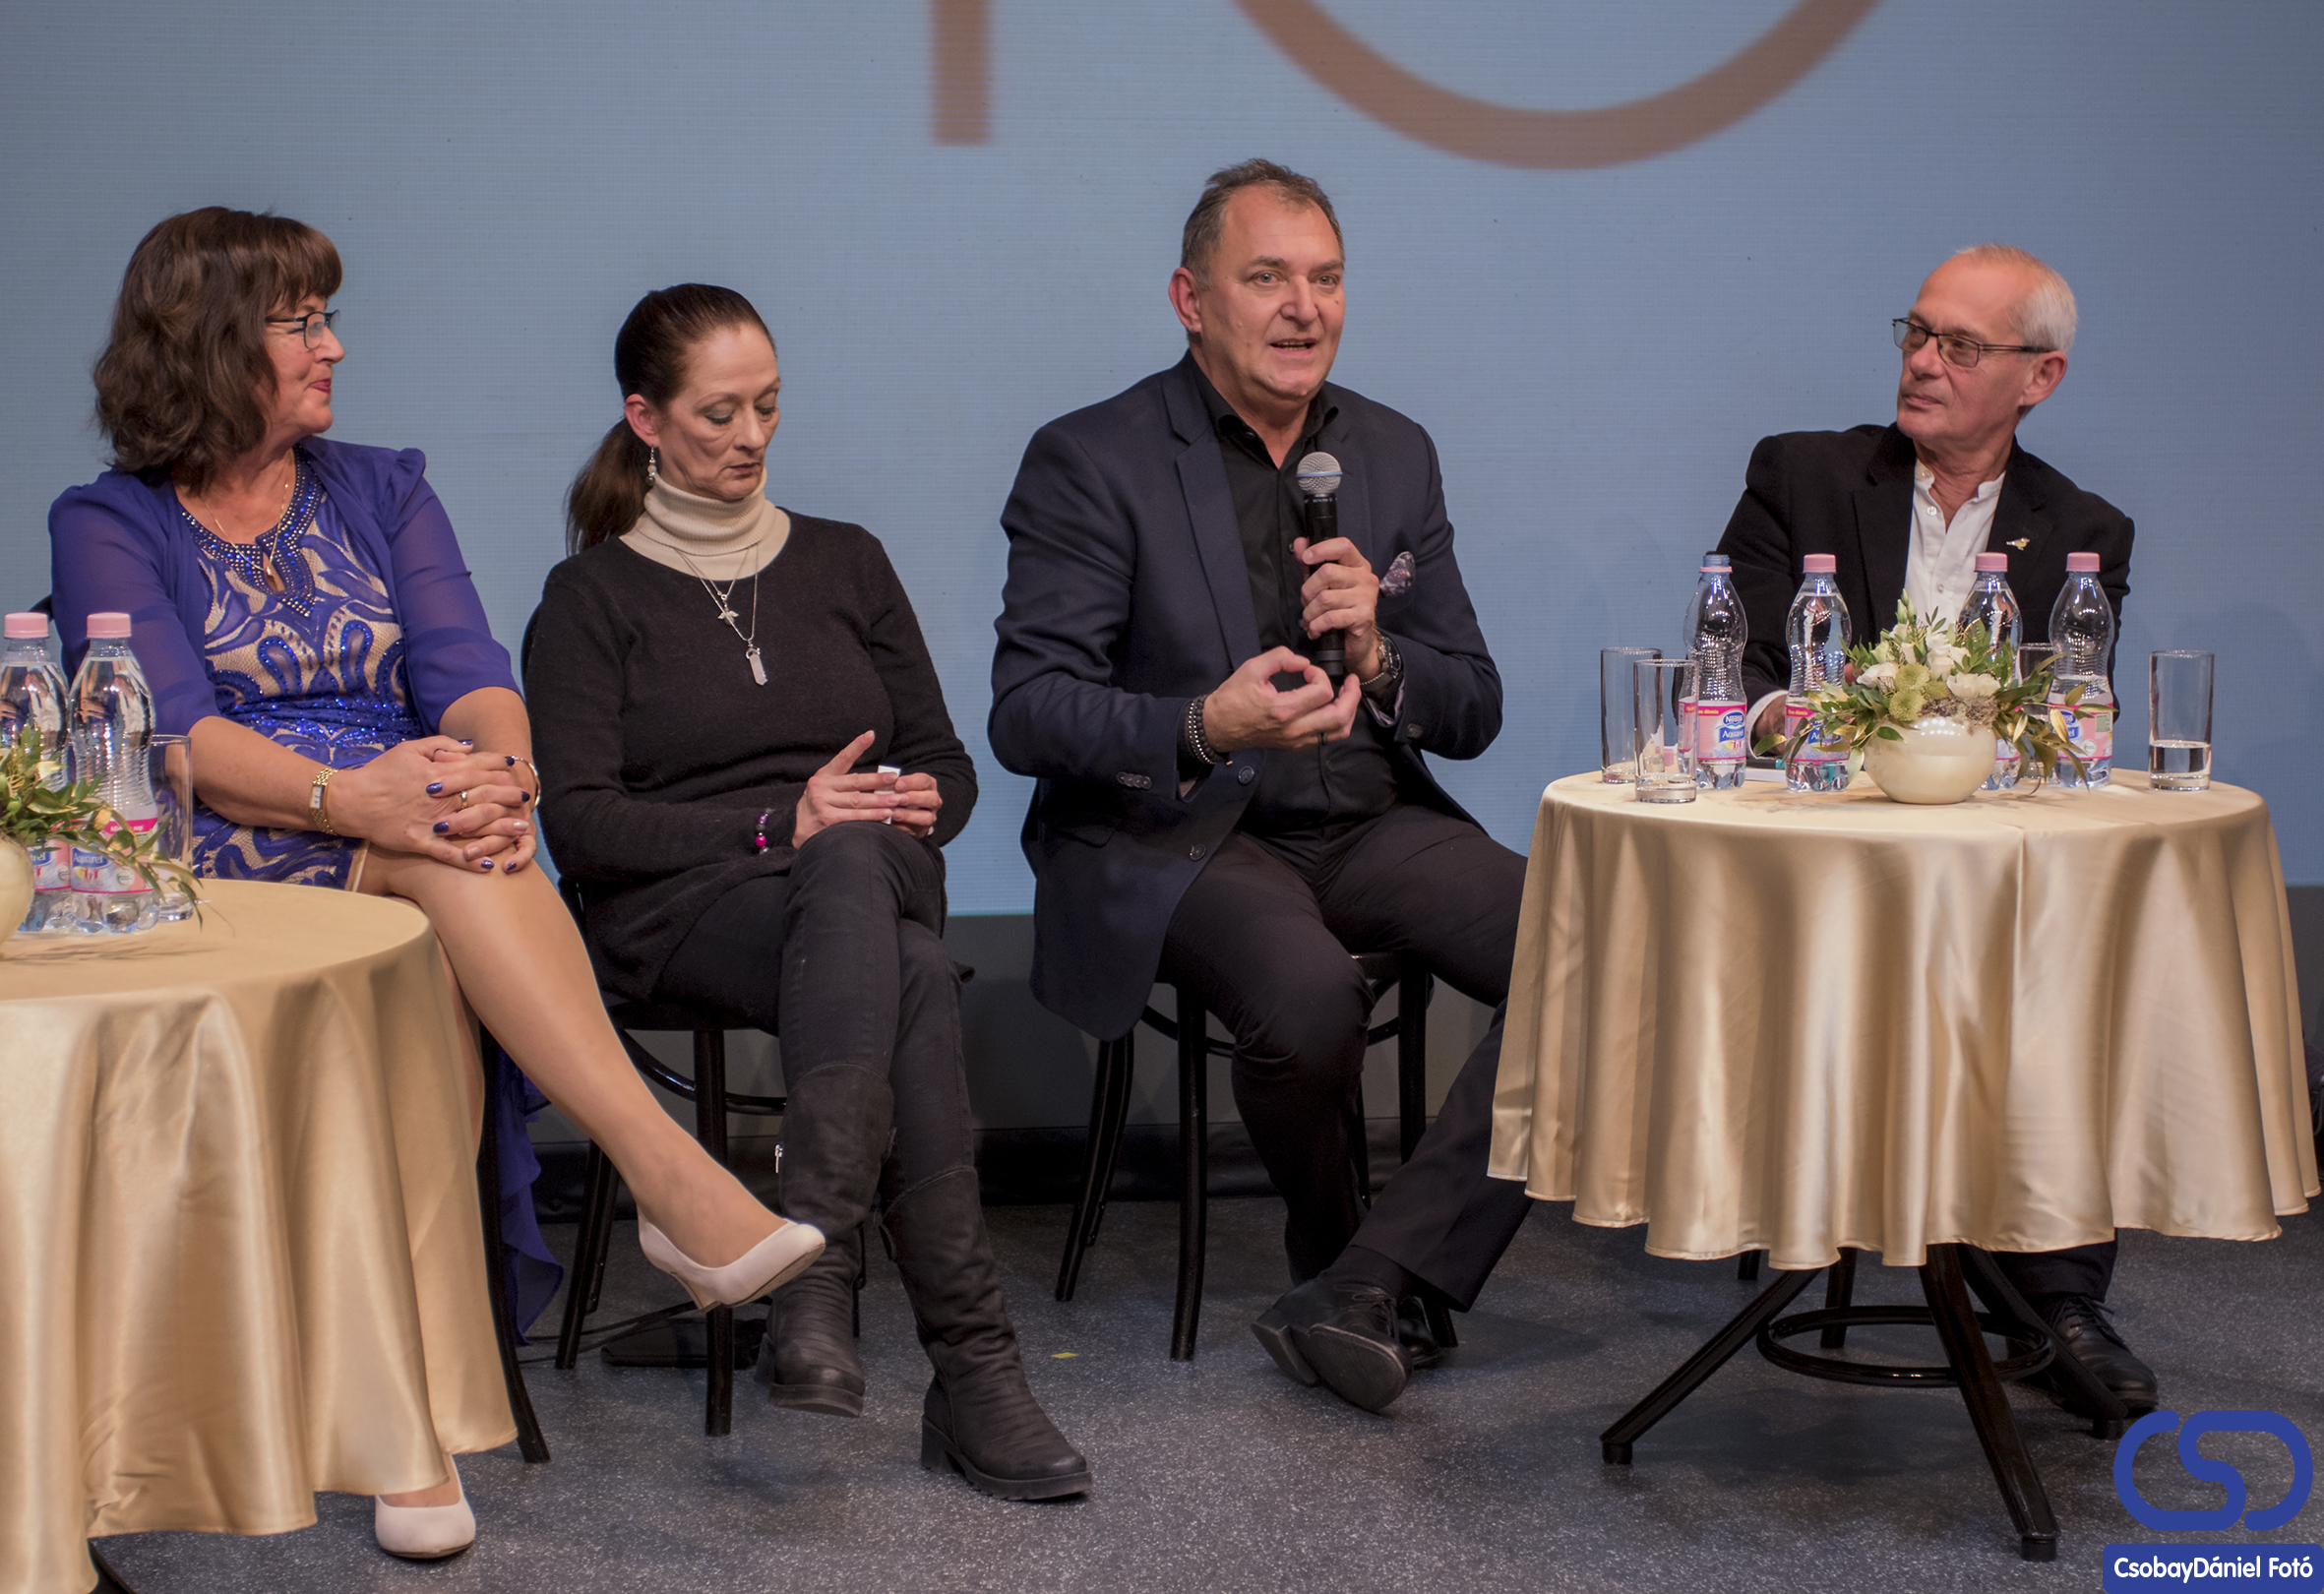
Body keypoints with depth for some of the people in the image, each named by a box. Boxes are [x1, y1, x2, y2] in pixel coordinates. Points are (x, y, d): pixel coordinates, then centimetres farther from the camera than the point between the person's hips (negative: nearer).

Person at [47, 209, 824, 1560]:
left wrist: (499, 772, -21)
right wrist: (345, 798, -28)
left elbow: (470, 675, 5)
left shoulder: (382, 490, 20)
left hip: (405, 857, 3)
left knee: (430, 978, -35)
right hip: (221, 882, -3)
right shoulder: (110, 527, 9)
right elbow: (171, 733, -9)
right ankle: (670, 1172, -48)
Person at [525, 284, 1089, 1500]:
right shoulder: (592, 596, 10)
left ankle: (813, 1272, -48)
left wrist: (909, 808, -7)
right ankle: (973, 1368, -44)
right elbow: (580, 824, -3)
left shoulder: (844, 563, 21)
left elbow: (946, 765, 19)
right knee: (912, 981, -38)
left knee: (851, 866, -39)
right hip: (682, 910, -3)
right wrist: (782, 823, -15)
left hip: (869, 881, 3)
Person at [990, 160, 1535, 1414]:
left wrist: (1376, 656, -11)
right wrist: (1206, 724, -29)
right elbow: (1026, 712, -12)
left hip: (1370, 827, 5)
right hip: (1173, 838, -5)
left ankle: (1371, 1286, -17)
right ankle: (1332, 1251, -1)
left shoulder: (1395, 455, 12)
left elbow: (1471, 713, 12)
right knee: (1309, 1000, -35)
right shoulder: (1091, 462, -3)